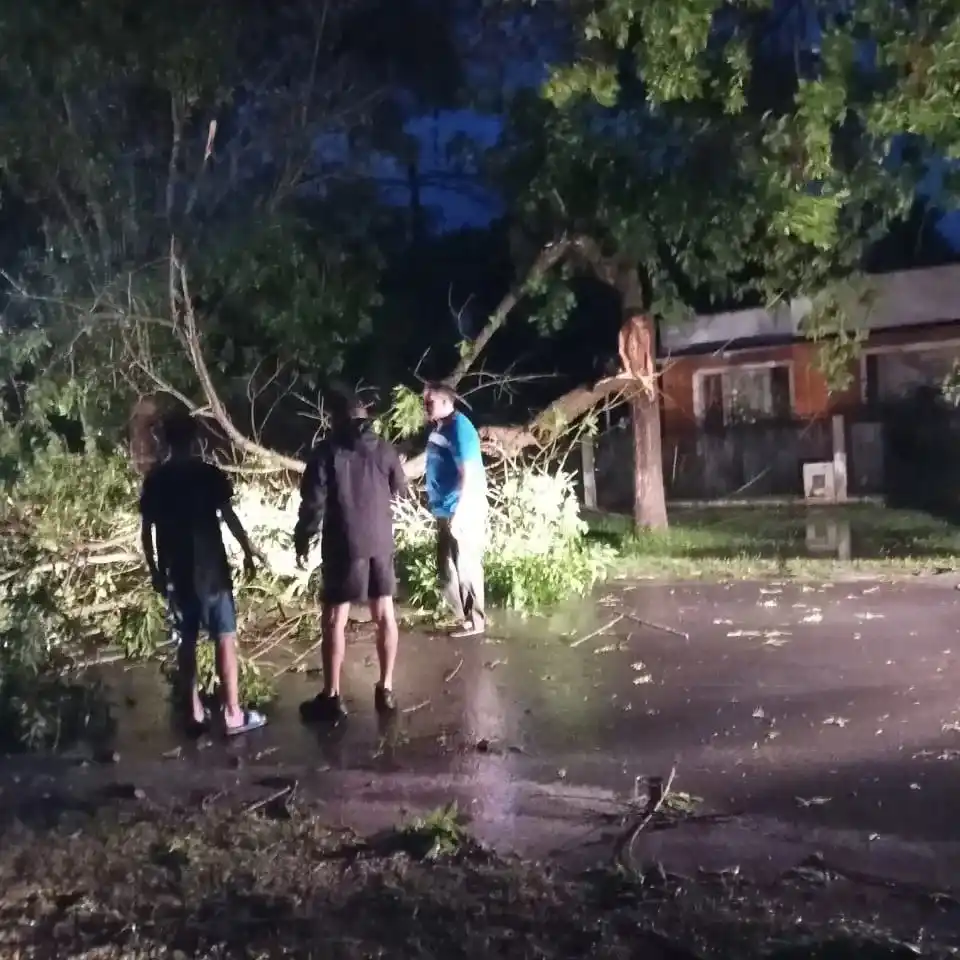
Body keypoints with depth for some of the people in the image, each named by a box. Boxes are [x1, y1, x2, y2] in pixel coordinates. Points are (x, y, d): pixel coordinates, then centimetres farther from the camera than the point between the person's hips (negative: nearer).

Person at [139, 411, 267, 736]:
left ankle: (195, 713, 17)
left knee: (186, 642, 12)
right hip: (210, 570, -4)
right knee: (225, 639, 1)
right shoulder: (209, 474, -8)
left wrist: (154, 569, 14)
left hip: (175, 573, 4)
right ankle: (233, 715, 2)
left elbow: (146, 530, 4)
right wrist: (248, 551, 3)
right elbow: (229, 516, -9)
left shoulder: (154, 480, 3)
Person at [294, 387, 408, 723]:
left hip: (344, 545, -4)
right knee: (385, 615, 12)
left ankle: (331, 697, 7)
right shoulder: (384, 449, 3)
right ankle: (386, 690, 17)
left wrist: (302, 542, 0)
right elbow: (400, 489, 17)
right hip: (381, 543, 4)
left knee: (334, 620, 3)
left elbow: (313, 502, -11)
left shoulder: (327, 452, -8)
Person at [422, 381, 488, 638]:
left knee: (466, 567, 0)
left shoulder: (459, 428, -16)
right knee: (446, 568, 14)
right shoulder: (439, 428, 10)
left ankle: (474, 621, 11)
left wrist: (458, 513, -22)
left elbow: (469, 474, -20)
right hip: (446, 512, 9)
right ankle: (464, 616, 26)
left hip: (462, 513, -9)